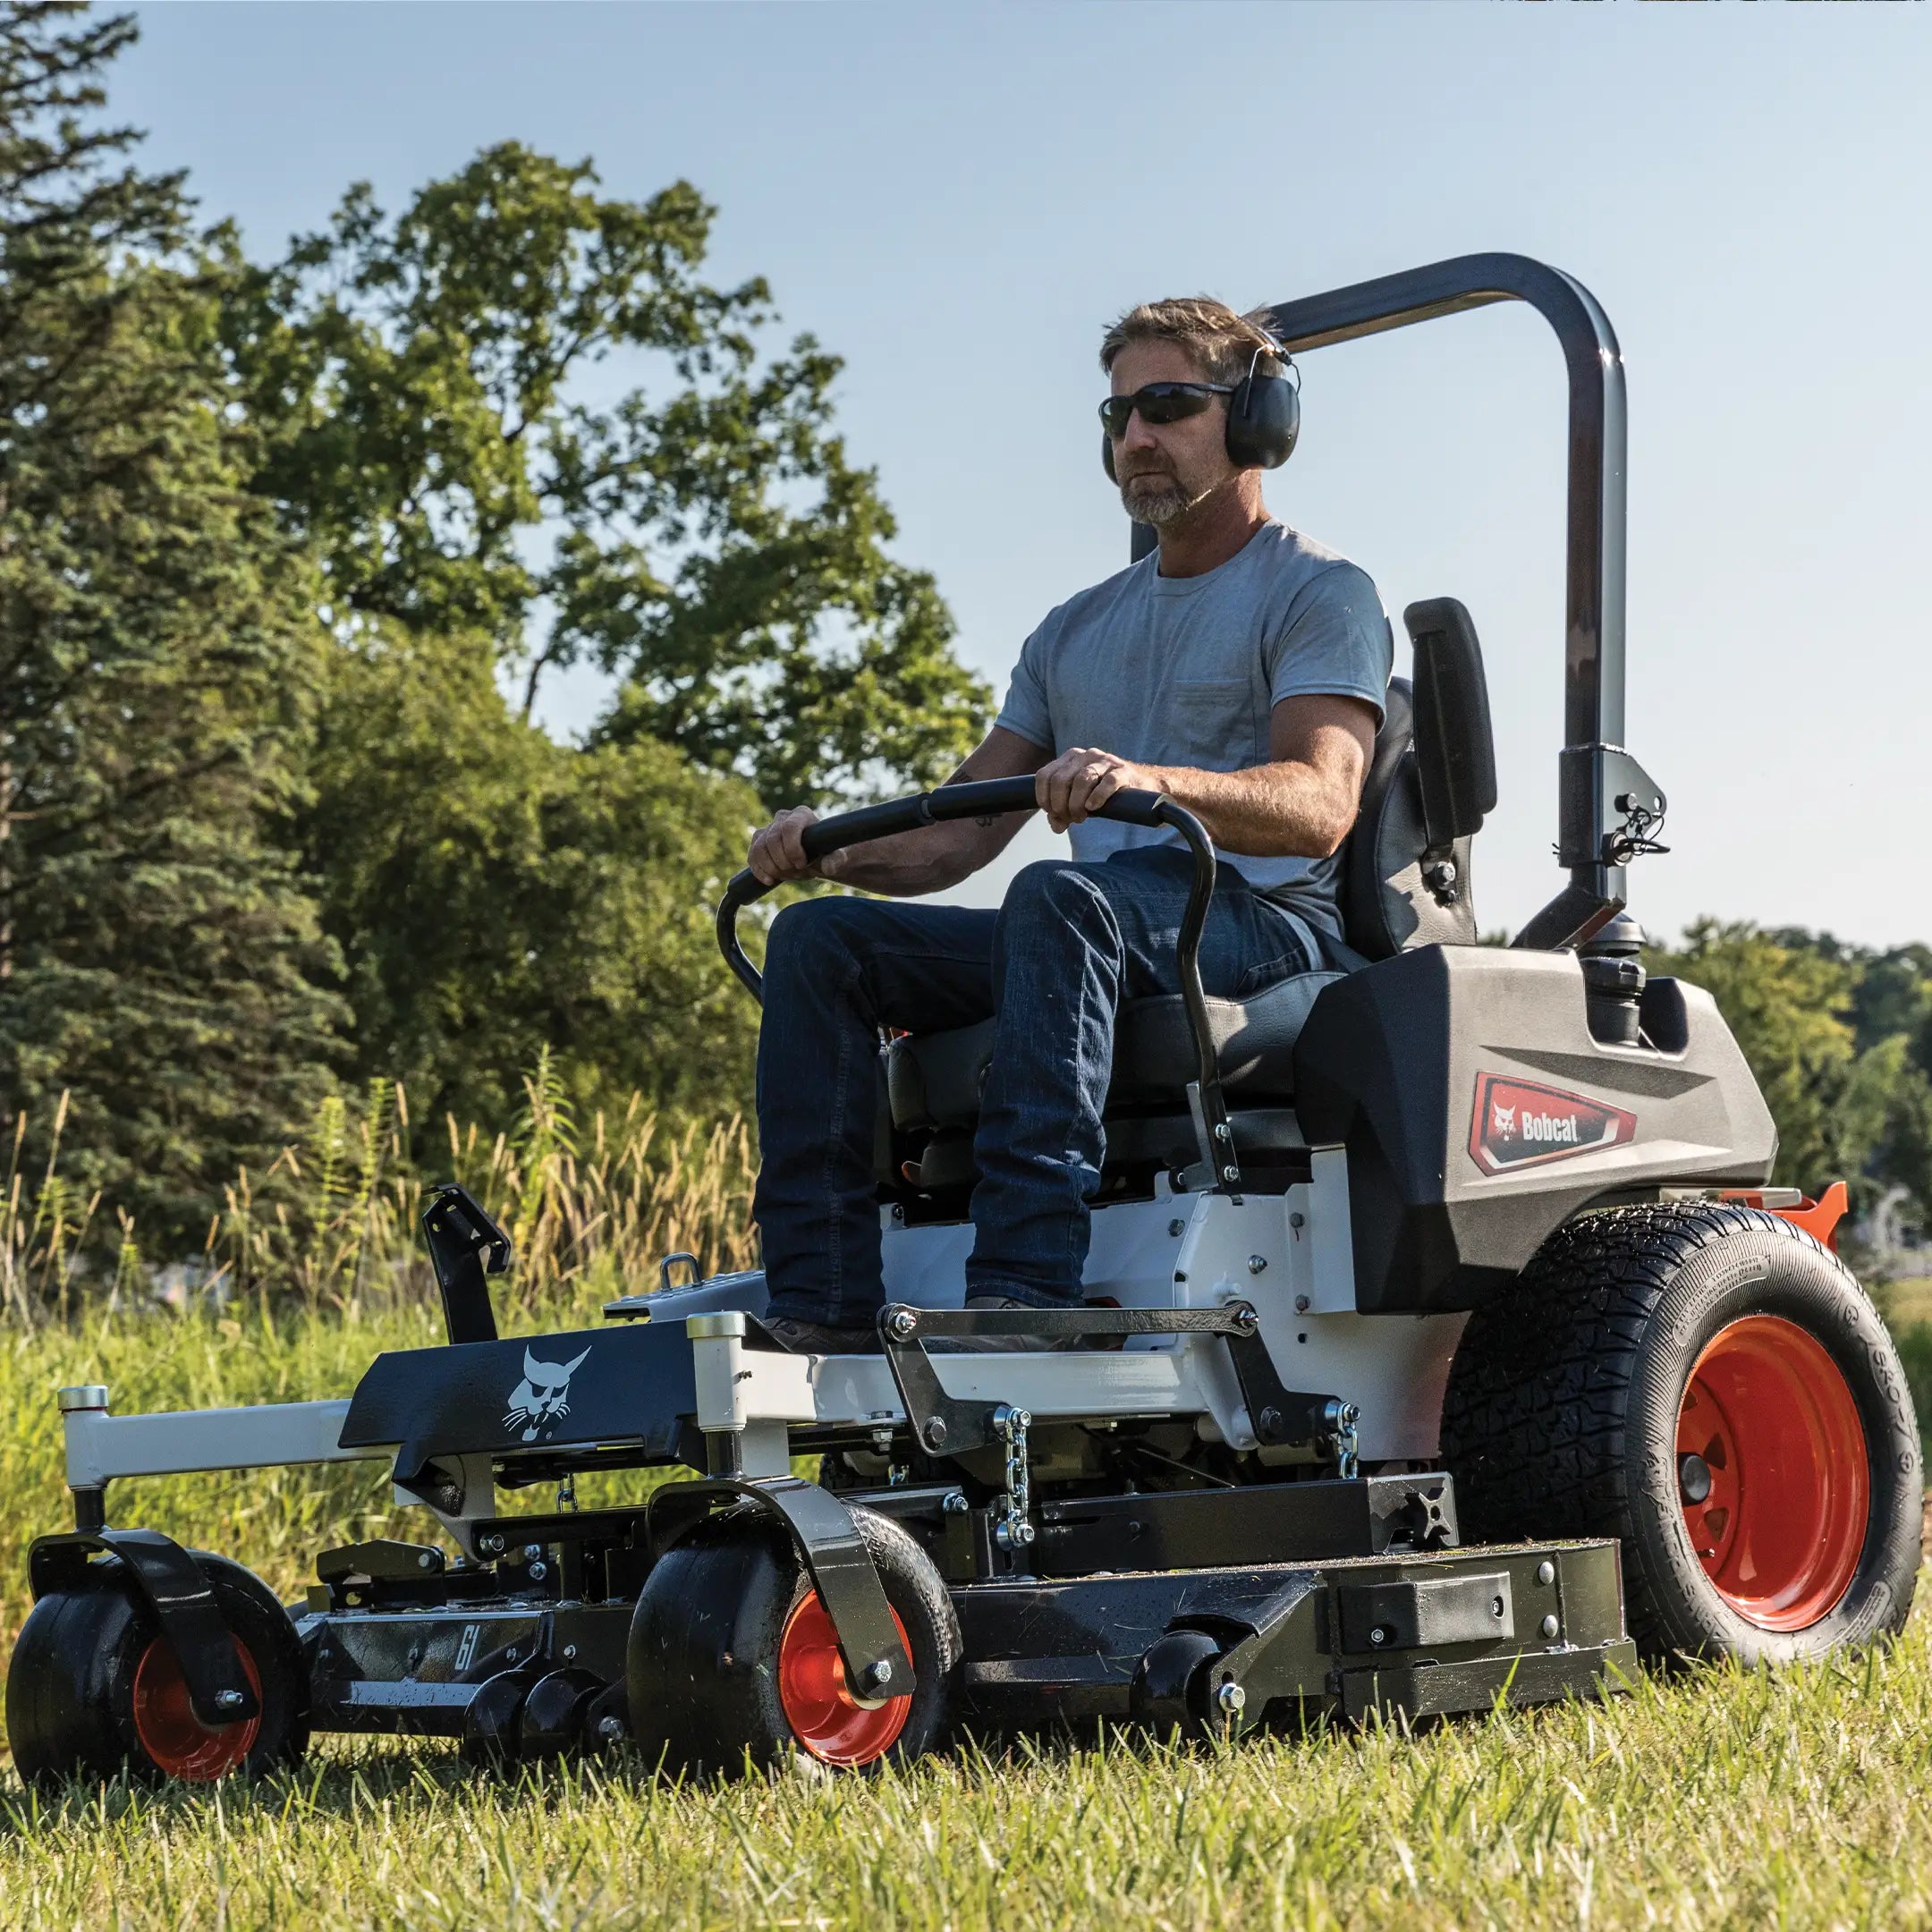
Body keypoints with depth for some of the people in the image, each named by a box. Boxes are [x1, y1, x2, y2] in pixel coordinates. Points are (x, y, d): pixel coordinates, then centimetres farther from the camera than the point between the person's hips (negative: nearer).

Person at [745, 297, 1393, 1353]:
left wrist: (1151, 780, -34)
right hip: (1108, 942, 7)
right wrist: (831, 848, -2)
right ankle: (822, 1308, -26)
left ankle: (1022, 1292, -49)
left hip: (1263, 924, -7)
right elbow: (957, 836, 20)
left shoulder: (1320, 593, 5)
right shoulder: (1077, 630, 26)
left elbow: (1319, 805, -15)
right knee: (820, 934, -13)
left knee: (1062, 897, -38)